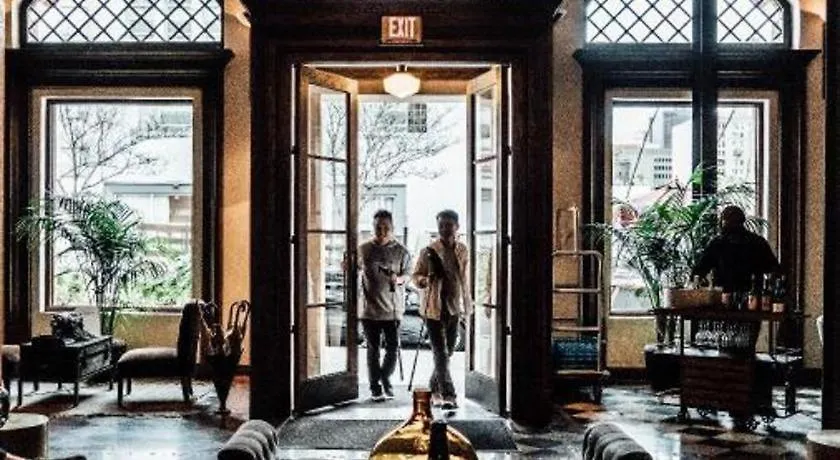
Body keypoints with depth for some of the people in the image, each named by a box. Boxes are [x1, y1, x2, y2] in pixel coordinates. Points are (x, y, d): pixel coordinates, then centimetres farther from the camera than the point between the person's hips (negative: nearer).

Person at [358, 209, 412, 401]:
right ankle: (375, 388, 15)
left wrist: (398, 279, -17)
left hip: (392, 308, 0)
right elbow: (355, 270, 16)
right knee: (373, 348, 6)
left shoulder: (400, 251, 1)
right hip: (370, 307, 0)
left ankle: (385, 380, 26)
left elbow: (407, 274, 5)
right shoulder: (364, 249, 4)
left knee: (393, 346, 2)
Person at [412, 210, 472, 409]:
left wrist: (467, 305, 16)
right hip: (434, 308, -5)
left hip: (455, 308, 5)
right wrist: (424, 280, -25)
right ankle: (448, 395, -6)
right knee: (441, 354, -8)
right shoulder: (429, 251, -8)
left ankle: (435, 391, 27)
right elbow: (415, 275, -2)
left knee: (448, 352, 12)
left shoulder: (463, 250, 6)